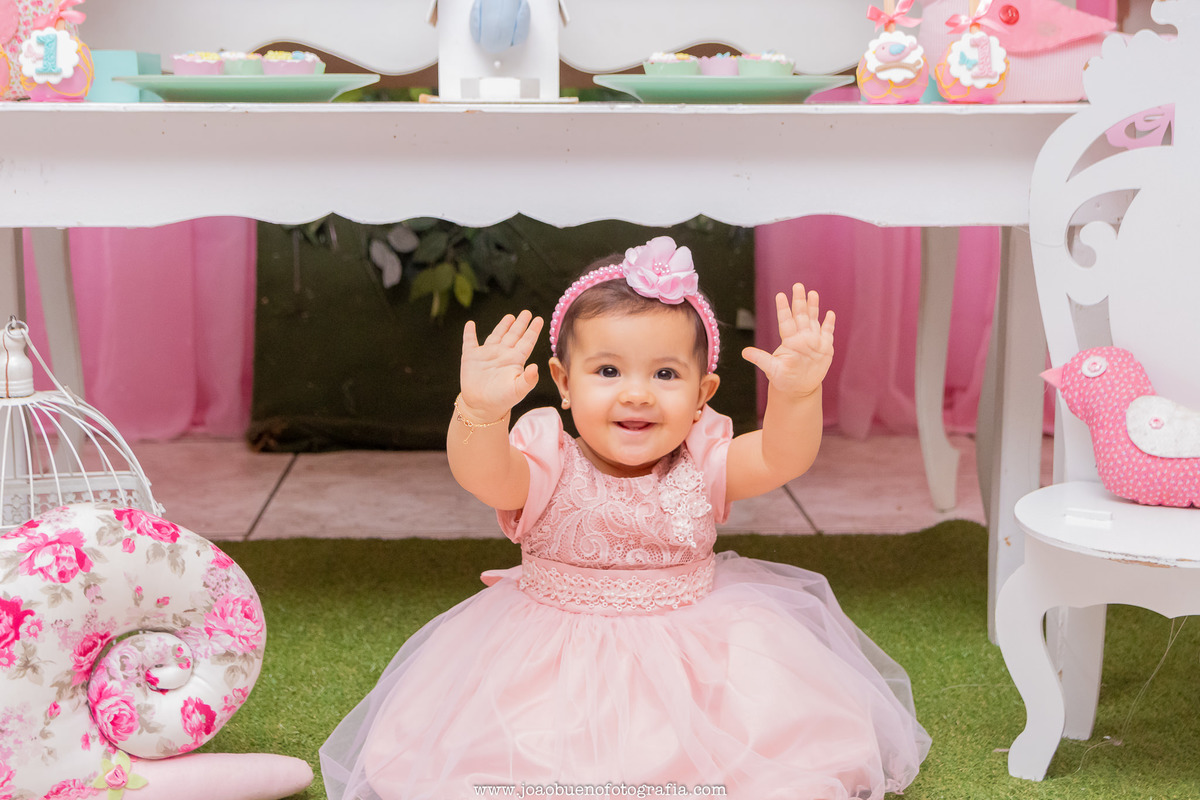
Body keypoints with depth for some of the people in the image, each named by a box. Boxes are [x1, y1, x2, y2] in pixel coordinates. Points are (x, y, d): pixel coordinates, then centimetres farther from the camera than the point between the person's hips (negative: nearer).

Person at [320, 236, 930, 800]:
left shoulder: (702, 466, -4)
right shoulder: (547, 469, -11)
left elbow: (782, 457, -19)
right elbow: (481, 474, -31)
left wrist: (796, 394, -40)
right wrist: (481, 413, -53)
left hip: (689, 645, 2)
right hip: (556, 660, -1)